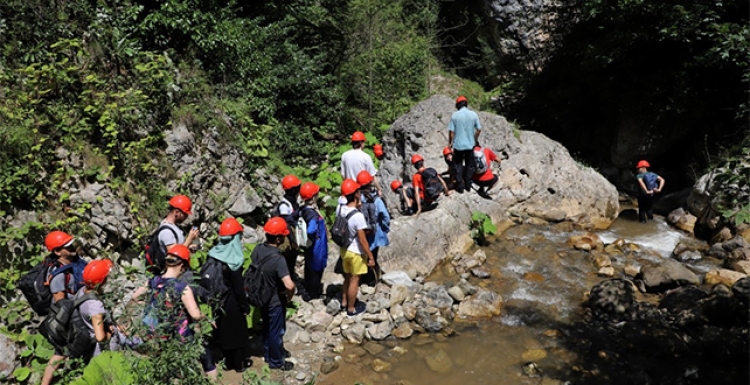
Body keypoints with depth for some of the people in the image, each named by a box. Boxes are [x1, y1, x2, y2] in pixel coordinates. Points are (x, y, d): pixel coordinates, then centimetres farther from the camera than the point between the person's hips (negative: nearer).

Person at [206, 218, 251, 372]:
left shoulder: (213, 254, -5)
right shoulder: (233, 261, -25)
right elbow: (239, 287, -20)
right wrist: (245, 306, -8)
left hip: (217, 301, 7)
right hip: (232, 303, -6)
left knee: (223, 331, 19)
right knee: (237, 333, 11)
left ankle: (228, 362, 34)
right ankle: (239, 364, 25)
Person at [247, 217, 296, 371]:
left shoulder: (257, 249, -10)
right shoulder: (277, 259, -33)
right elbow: (289, 285, -40)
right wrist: (289, 295, -18)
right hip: (275, 301, -7)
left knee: (267, 327, 26)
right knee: (276, 330, 13)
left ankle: (269, 353, 46)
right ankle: (276, 361, 32)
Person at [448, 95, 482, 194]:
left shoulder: (455, 115, -10)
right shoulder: (473, 114, -4)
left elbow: (451, 131, -9)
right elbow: (479, 129, 1)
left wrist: (450, 142, 5)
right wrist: (475, 139, 17)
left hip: (458, 145, -2)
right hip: (470, 144, 2)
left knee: (458, 166, 9)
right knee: (469, 166, 16)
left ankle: (460, 187, 9)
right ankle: (468, 185, 23)